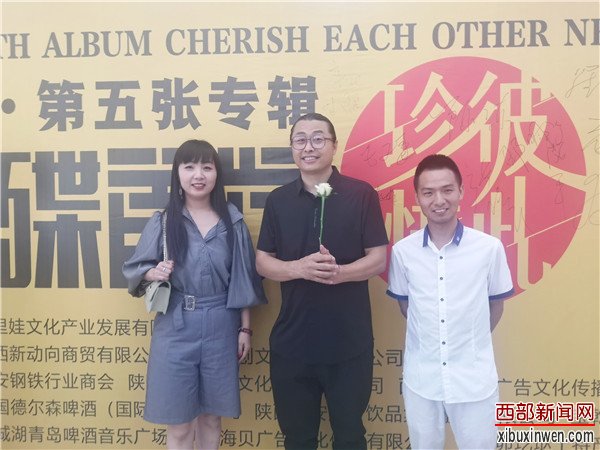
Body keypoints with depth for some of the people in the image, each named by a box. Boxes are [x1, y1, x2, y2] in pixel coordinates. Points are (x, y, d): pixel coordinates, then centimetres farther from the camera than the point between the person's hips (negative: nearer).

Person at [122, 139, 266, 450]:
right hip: (176, 329, -1)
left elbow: (242, 279, 4)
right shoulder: (162, 222, -2)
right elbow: (134, 270, 3)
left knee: (211, 416, 14)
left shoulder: (232, 221, 1)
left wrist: (245, 328, 3)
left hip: (221, 328, 1)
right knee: (178, 422, 7)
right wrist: (154, 273, -19)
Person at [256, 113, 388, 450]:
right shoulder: (278, 200, 4)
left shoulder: (361, 195, -4)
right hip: (292, 342, 2)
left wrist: (339, 272, -25)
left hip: (349, 343, -2)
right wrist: (300, 268, -18)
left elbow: (378, 259, -5)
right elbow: (263, 262, 2)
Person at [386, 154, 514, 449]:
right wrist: (428, 336, 9)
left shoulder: (490, 248, -10)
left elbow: (496, 306, 5)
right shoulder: (402, 251, -7)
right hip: (420, 381, 1)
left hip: (475, 381, -1)